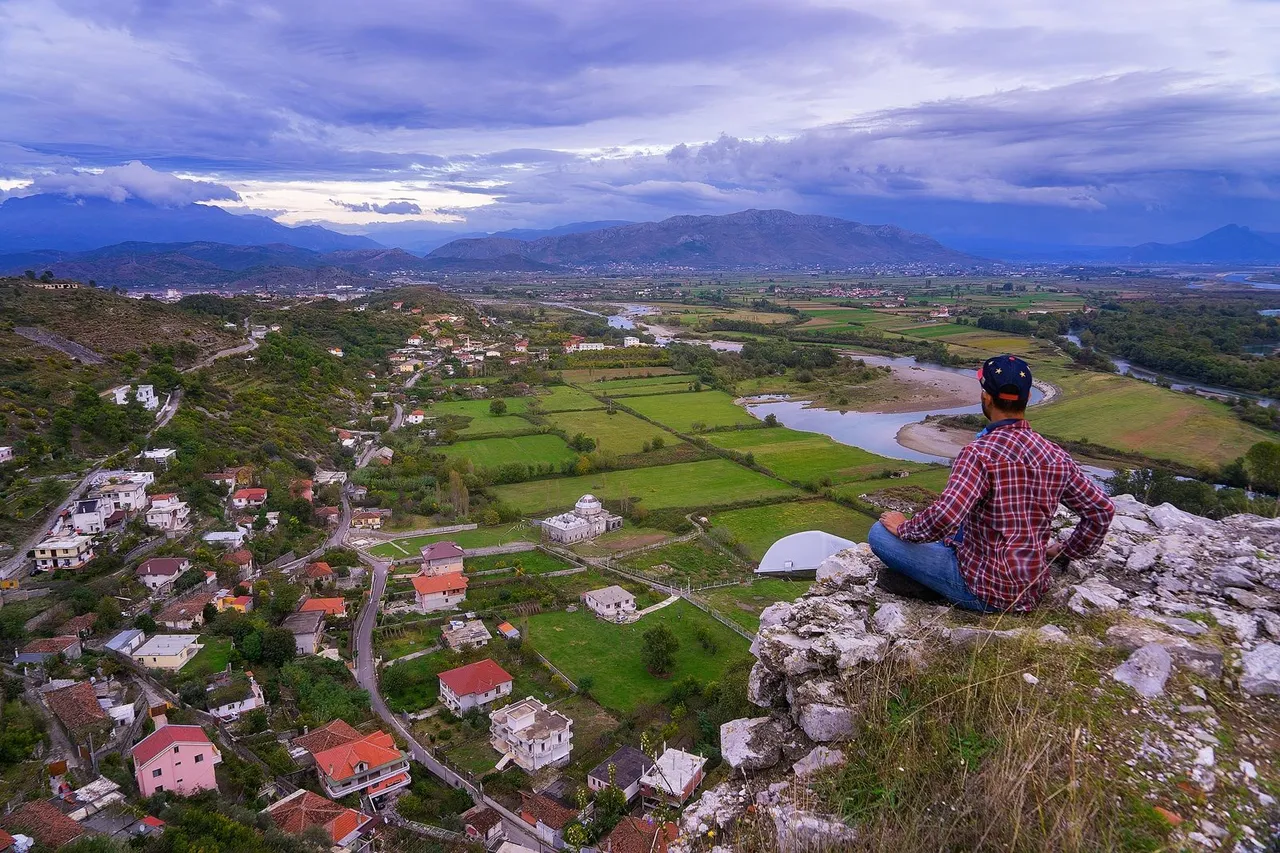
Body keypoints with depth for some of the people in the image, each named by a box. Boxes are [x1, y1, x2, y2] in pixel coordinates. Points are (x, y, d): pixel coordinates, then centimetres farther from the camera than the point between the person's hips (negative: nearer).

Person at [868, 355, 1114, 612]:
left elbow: (944, 517, -33)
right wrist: (1067, 551, 21)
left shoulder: (980, 452, -22)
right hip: (1033, 589, 7)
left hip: (985, 592, -7)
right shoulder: (1057, 456, 0)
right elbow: (1103, 509, 9)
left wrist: (904, 528, -15)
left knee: (880, 532, -6)